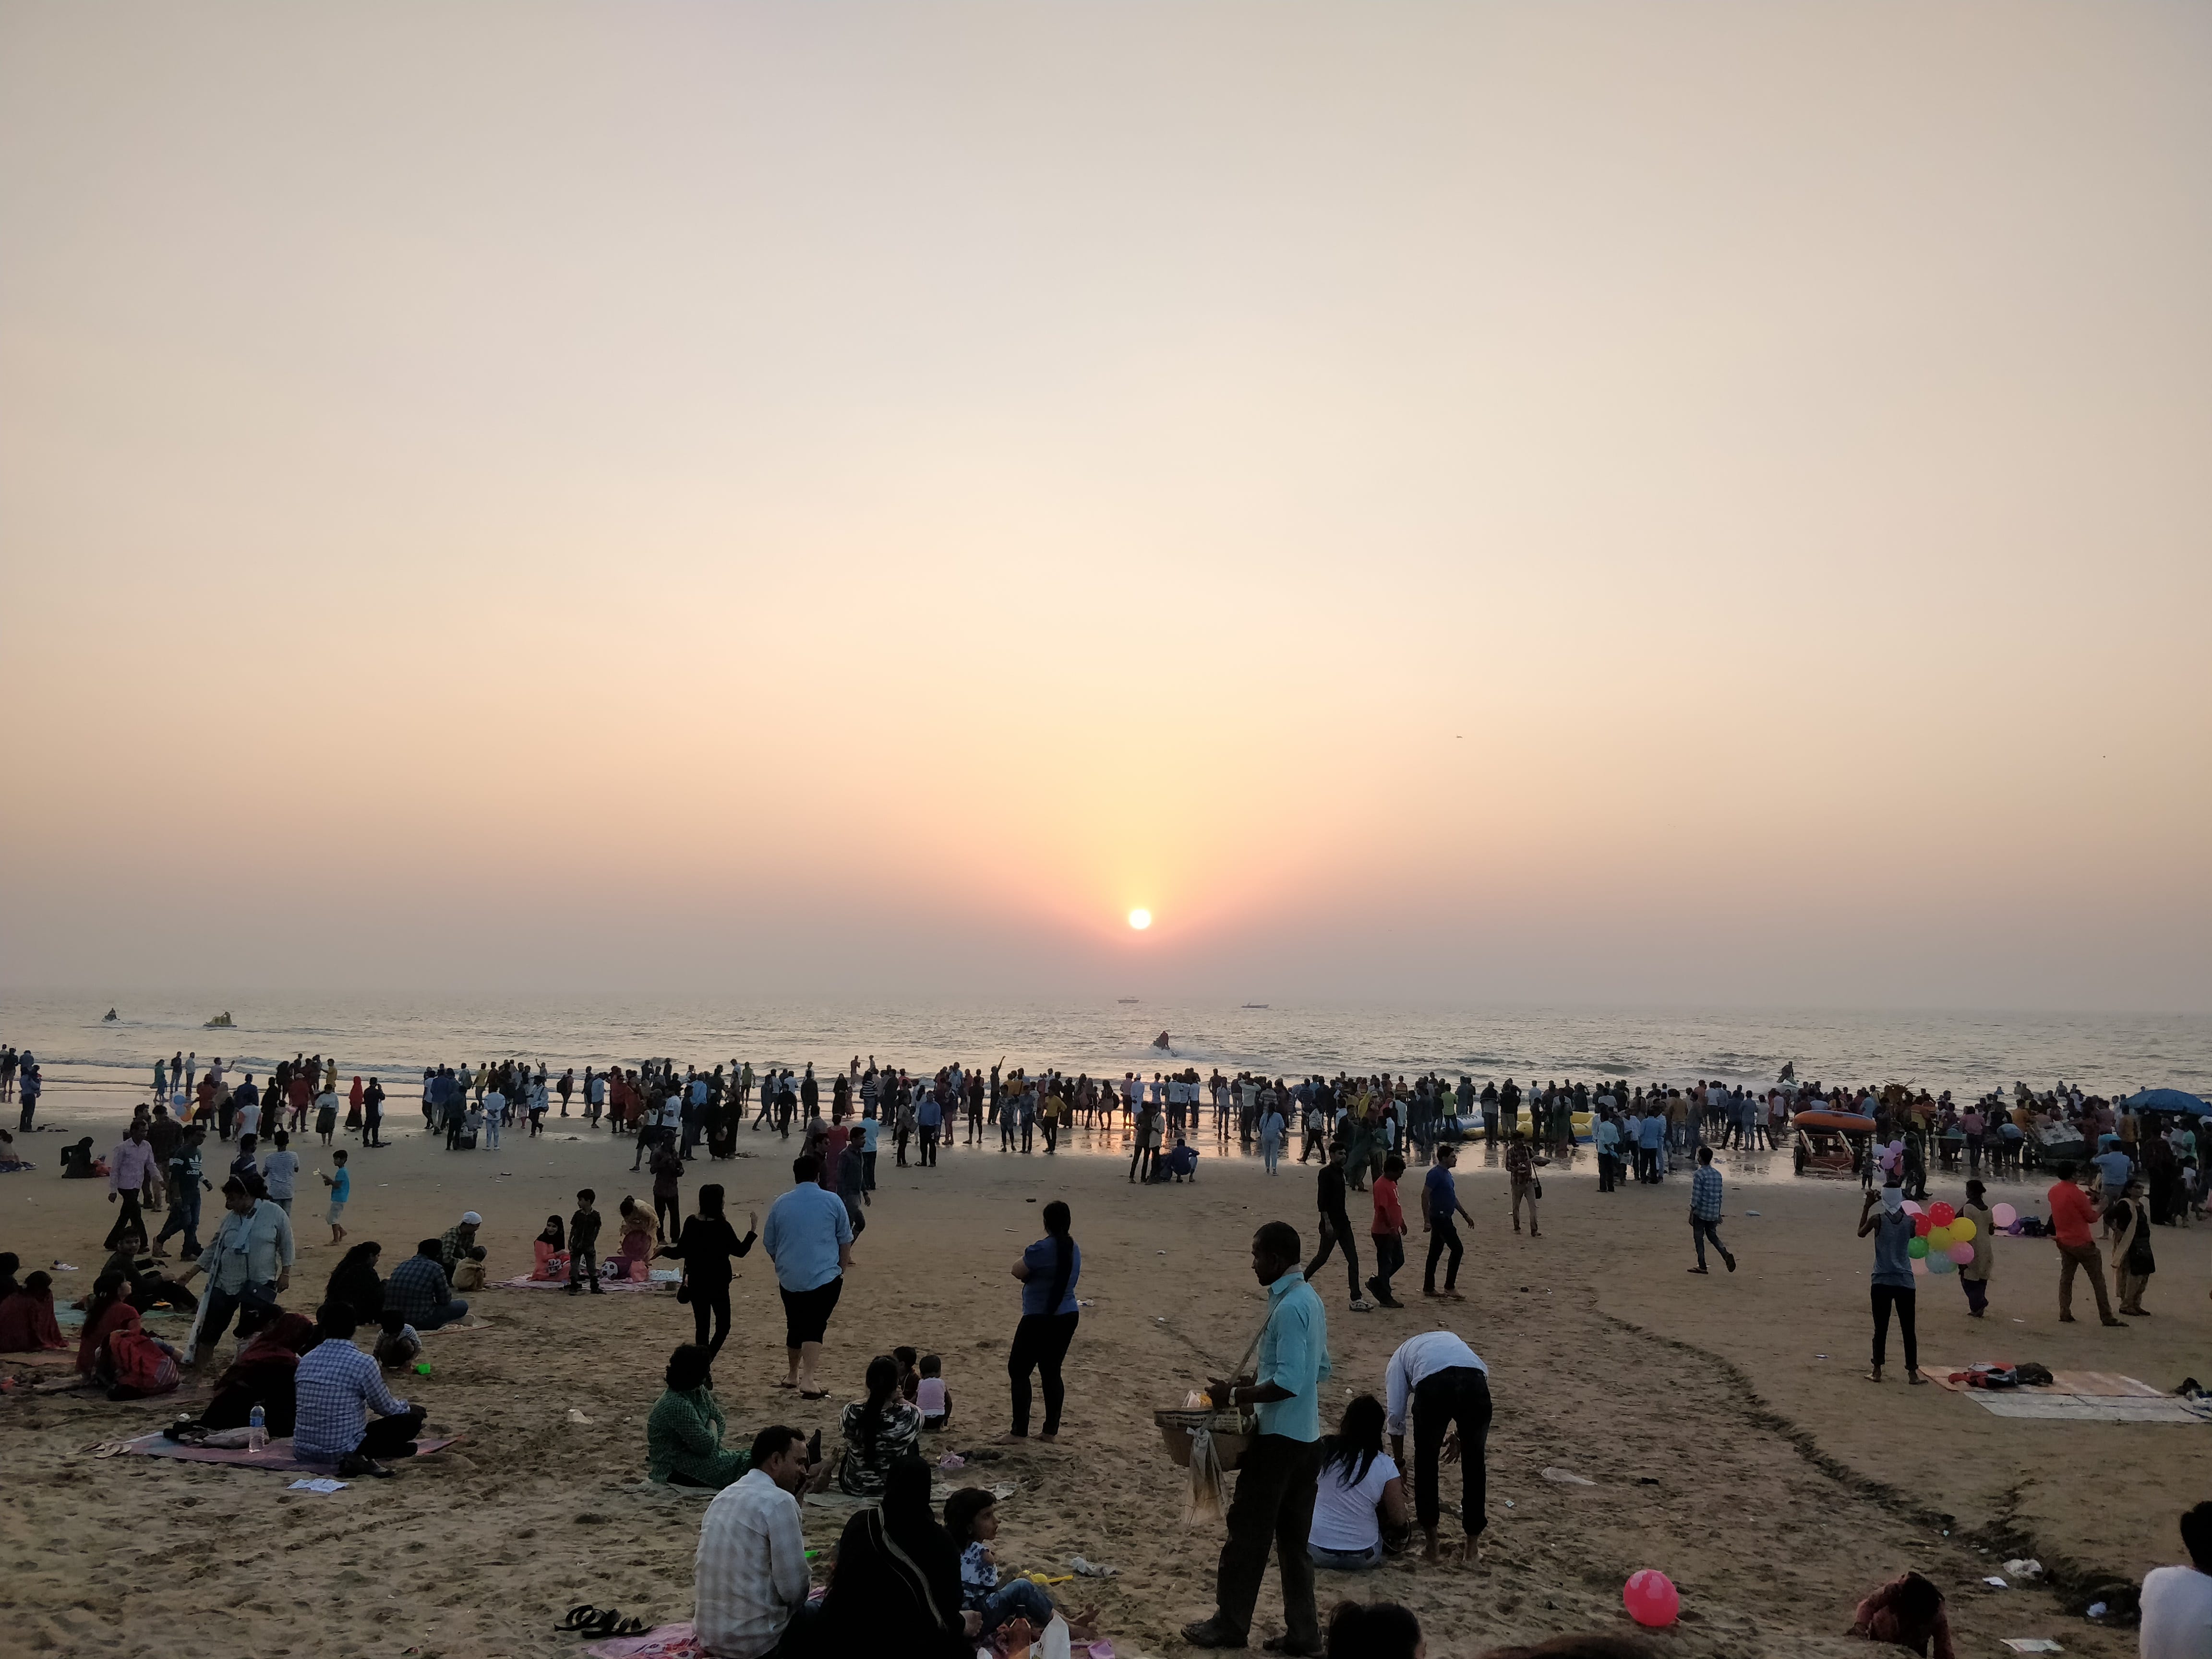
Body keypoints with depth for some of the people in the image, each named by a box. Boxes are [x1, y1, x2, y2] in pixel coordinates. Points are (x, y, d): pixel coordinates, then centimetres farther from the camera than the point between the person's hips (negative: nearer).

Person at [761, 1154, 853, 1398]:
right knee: (815, 1328, -4)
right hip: (825, 1278, -3)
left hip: (790, 1279, 3)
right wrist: (841, 1270, 16)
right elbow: (846, 1241, 3)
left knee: (795, 1327, 18)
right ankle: (807, 1379, -18)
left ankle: (793, 1374, 34)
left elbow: (769, 1244, 12)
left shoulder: (781, 1204, 4)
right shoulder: (833, 1201, -2)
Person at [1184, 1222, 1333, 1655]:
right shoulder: (1309, 1299, 10)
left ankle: (1230, 1625, 16)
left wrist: (1234, 1396, -17)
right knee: (1294, 1540, 13)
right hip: (1306, 1437, 9)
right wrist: (1251, 1382, 16)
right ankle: (1303, 1632, 16)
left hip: (1279, 1438, -9)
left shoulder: (1288, 1307, -20)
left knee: (1247, 1533, 4)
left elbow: (1289, 1383, -25)